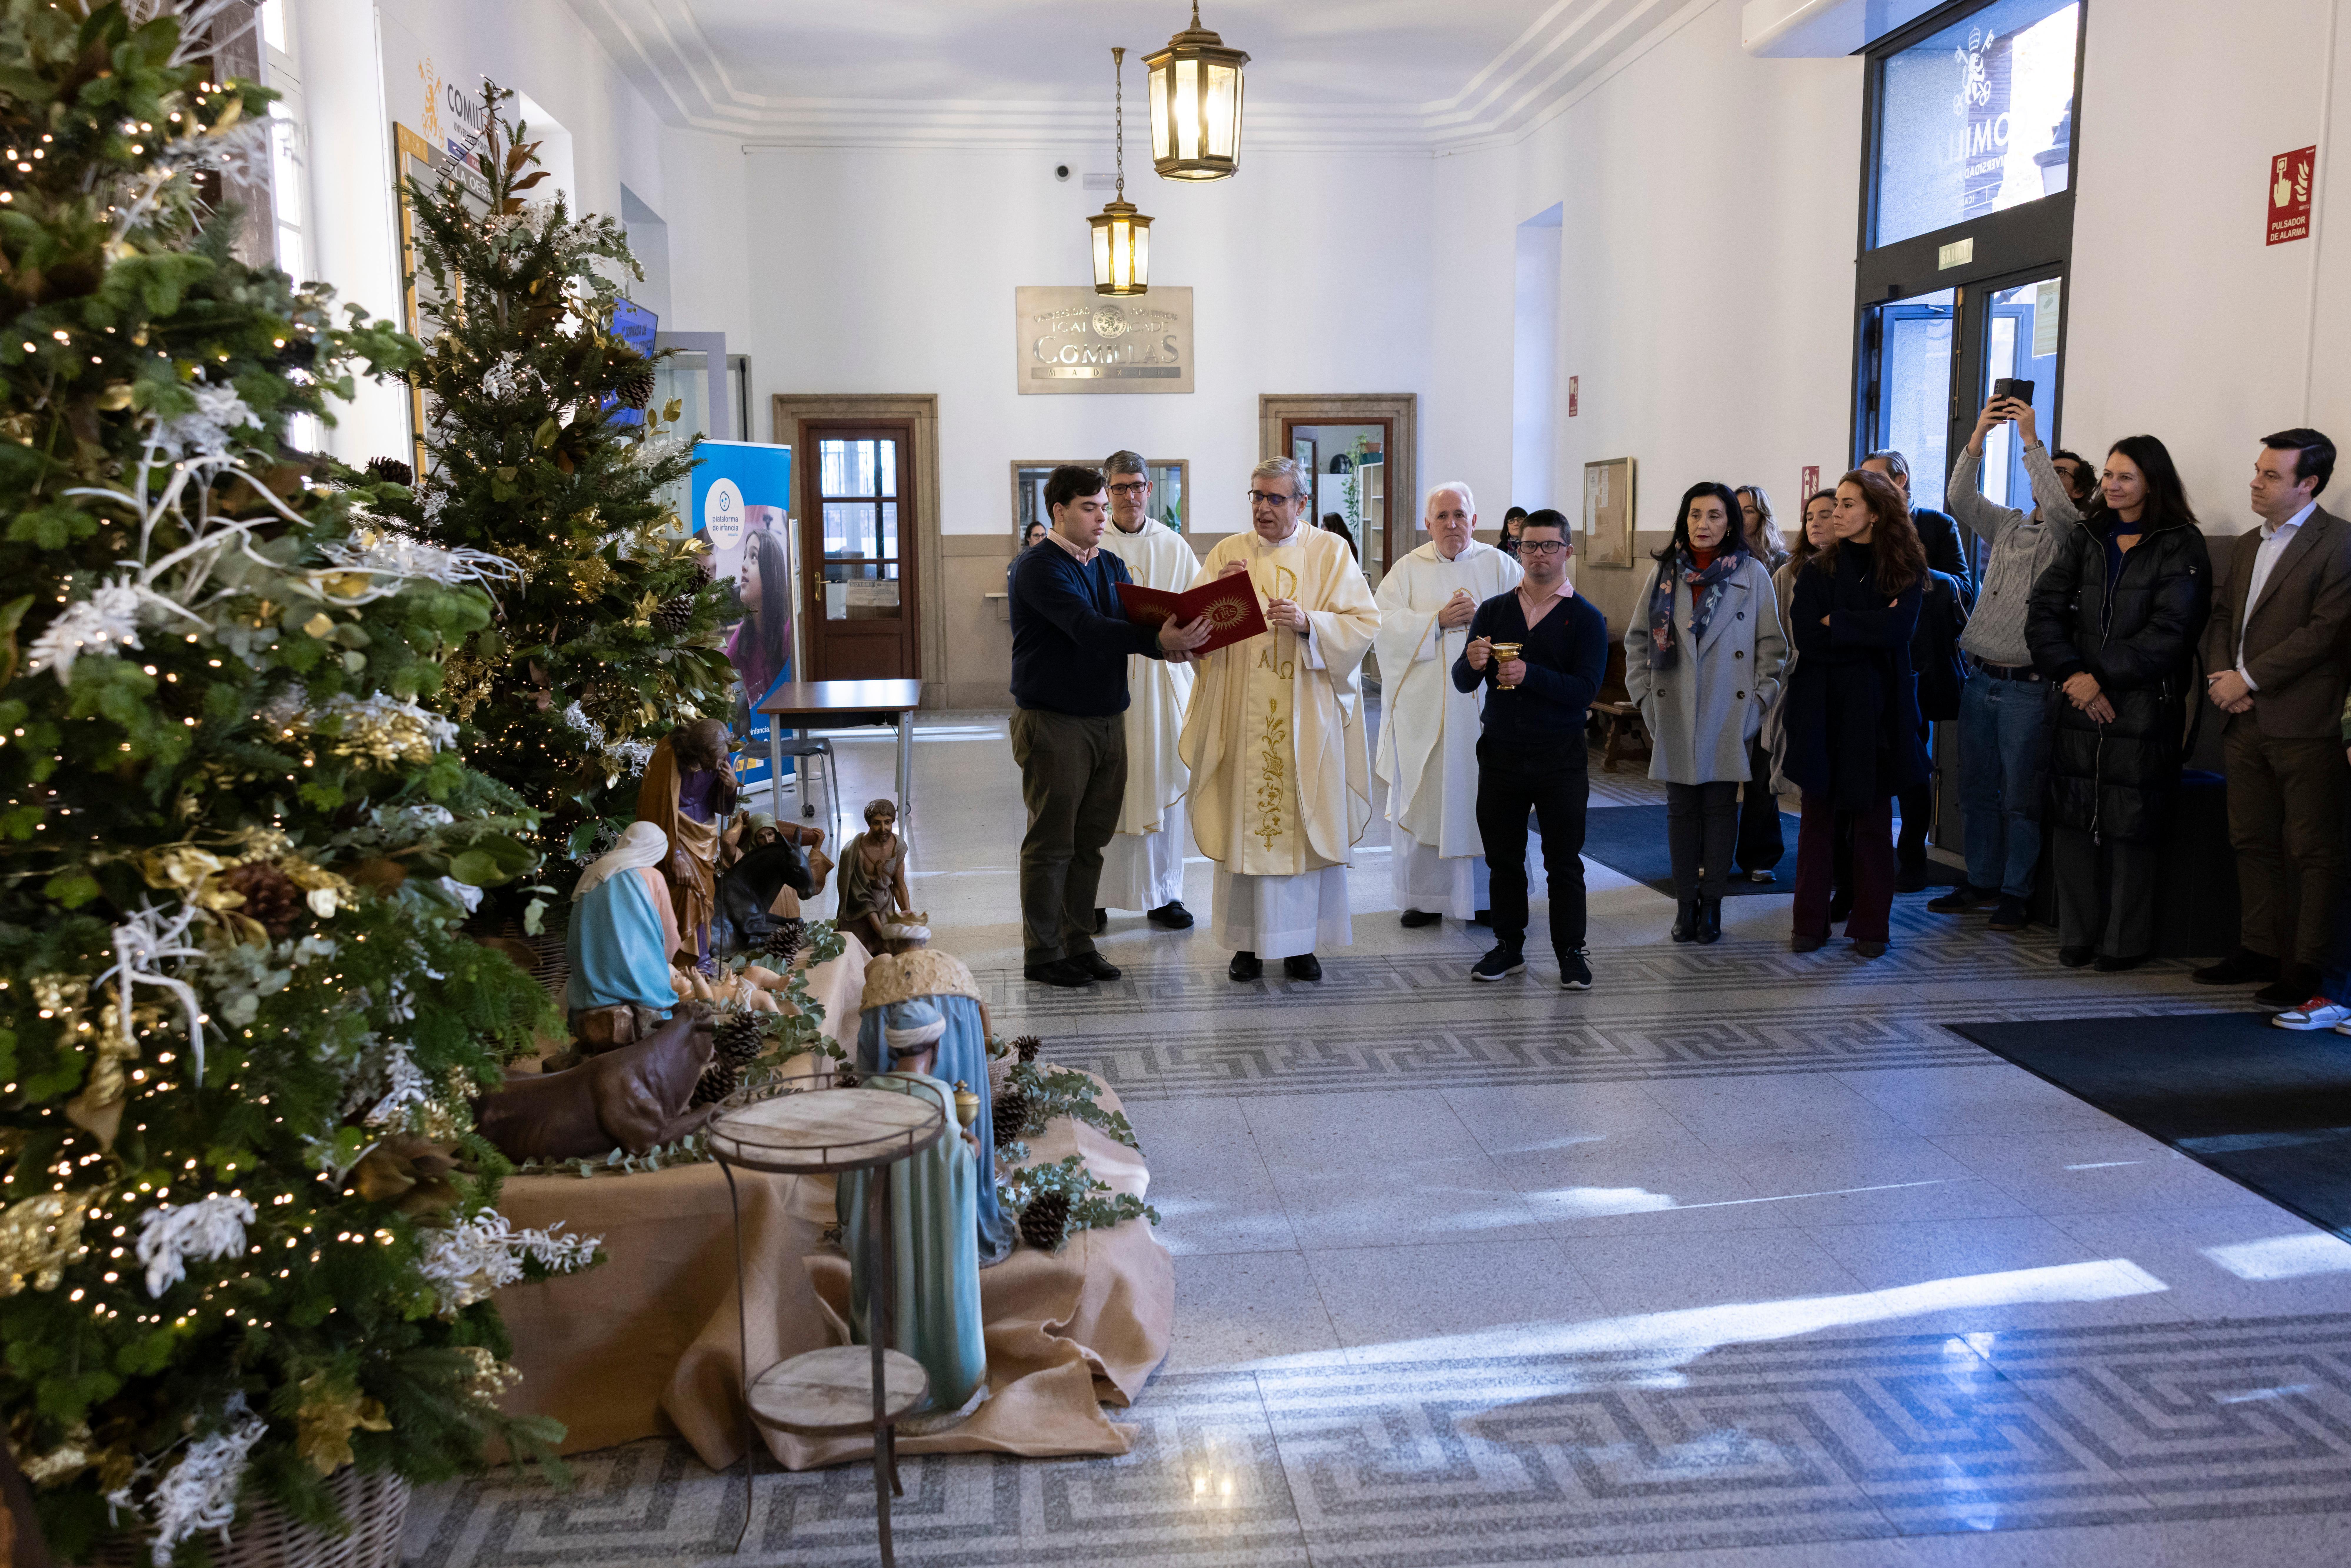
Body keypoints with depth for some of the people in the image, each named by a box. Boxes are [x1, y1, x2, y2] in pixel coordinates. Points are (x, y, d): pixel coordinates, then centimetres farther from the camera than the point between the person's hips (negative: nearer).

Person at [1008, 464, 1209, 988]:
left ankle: (1078, 944, 22)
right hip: (1053, 723, -7)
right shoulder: (1038, 567, -11)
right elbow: (1087, 628, -25)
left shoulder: (1111, 567, 14)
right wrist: (1158, 640, -36)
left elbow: (1136, 625, 2)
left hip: (1108, 719, 7)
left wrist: (1180, 639, -21)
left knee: (1091, 841, 11)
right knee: (1051, 843, 1)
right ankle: (1042, 953, 11)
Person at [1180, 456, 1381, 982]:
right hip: (1243, 716, 1)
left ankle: (1300, 940, 13)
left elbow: (1364, 623, -4)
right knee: (1244, 821, 1)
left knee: (1307, 822, 2)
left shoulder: (1330, 552, 5)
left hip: (1308, 715, -1)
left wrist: (1307, 622, -19)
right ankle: (1248, 941, 11)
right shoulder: (1228, 552, 8)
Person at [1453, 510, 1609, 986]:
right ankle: (1509, 946, 20)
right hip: (1501, 754, 3)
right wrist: (1472, 664, -20)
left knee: (1564, 862, 2)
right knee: (1503, 858, 9)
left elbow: (1586, 689, -12)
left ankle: (1572, 952, 12)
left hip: (1560, 759, -3)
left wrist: (1530, 675, -25)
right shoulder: (1493, 611, 8)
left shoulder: (1585, 618, 0)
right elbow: (1462, 683, 3)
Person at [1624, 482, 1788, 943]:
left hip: (1730, 715, -1)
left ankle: (1711, 904, 11)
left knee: (1721, 806, 2)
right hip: (1675, 713, 2)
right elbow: (1637, 640, 10)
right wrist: (1645, 697, 3)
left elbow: (1773, 646, 3)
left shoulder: (1753, 575, 1)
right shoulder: (1664, 574, 6)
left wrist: (1760, 701, -4)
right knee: (1682, 808, 4)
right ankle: (1686, 905, 11)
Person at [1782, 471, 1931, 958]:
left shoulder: (1905, 571, 3)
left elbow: (1900, 629, -15)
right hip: (1823, 705, 1)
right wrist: (1870, 630, -10)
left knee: (1874, 817, 4)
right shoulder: (1818, 570, 4)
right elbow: (1805, 637, -9)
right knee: (1818, 814, 3)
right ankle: (1811, 922, 11)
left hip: (1877, 708, 0)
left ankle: (1871, 925, 14)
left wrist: (1838, 624, -10)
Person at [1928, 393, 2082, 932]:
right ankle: (1981, 882, 22)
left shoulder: (2070, 536, -2)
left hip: (2027, 687, -5)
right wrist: (1978, 438, -12)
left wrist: (2031, 440, -21)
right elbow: (1961, 499, 0)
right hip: (1979, 679, 5)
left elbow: (2056, 507, -22)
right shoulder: (2006, 525, 13)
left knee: (2020, 796, 1)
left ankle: (2016, 893, 11)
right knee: (1975, 790, 11)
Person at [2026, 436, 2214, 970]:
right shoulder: (2085, 537, 11)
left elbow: (2168, 632, -11)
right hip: (2080, 704, 4)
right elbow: (2044, 610, 4)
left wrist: (2100, 677, -15)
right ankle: (2077, 935, 15)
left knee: (2129, 826, -1)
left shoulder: (2181, 547, -2)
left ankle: (2125, 942, 12)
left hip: (2143, 707, -4)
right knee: (2071, 822, 4)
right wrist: (2071, 674, -10)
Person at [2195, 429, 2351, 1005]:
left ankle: (2305, 965, 3)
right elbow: (2222, 618, 18)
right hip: (2245, 721, 8)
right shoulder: (2246, 545, 18)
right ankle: (2260, 949, 21)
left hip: (2303, 724, -8)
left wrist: (2248, 678, -12)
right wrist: (2220, 676, -1)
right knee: (2253, 843, 12)